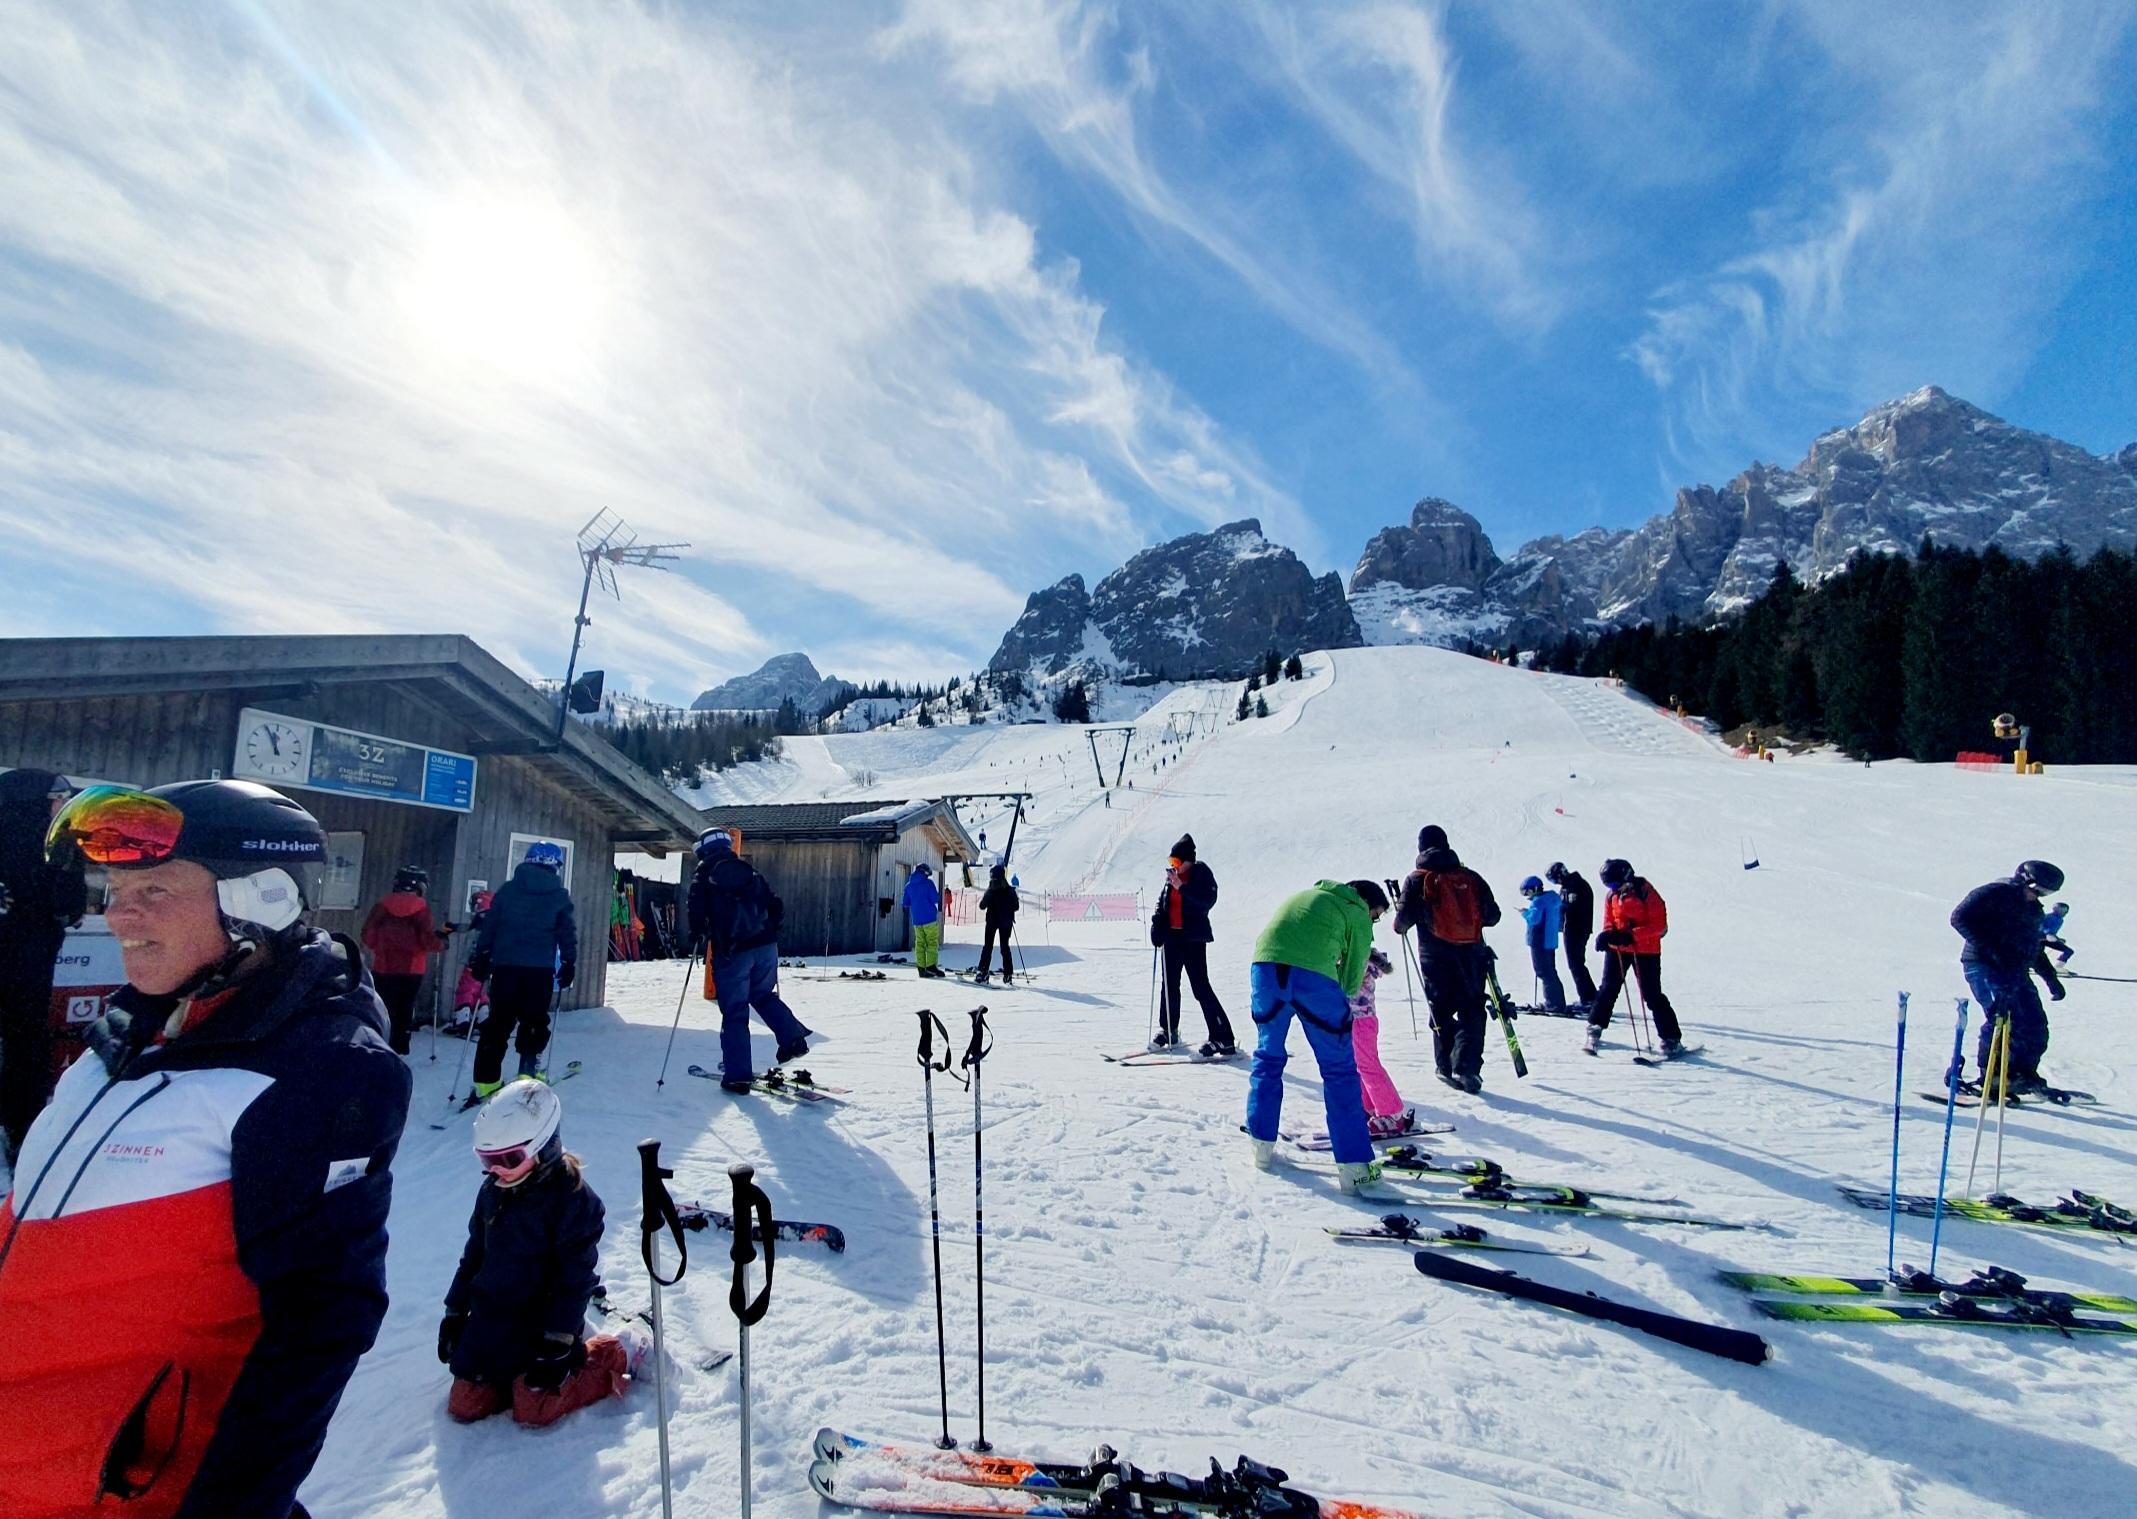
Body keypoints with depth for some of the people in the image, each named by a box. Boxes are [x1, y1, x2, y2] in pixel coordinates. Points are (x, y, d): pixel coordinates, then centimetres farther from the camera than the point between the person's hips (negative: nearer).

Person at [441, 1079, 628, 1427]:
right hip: (489, 1322, 7)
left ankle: (612, 1360, 12)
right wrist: (454, 1312, 12)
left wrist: (558, 1344, -19)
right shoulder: (493, 1189, 0)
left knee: (533, 1412, -6)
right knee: (464, 1407, 7)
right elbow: (474, 1254, 14)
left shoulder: (572, 1198, -22)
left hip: (540, 1324, -7)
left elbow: (577, 1278, -19)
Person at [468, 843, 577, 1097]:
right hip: (540, 968, -2)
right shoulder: (560, 896, 1)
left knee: (498, 1021, 9)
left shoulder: (507, 890, 7)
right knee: (534, 1021, 10)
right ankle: (528, 1071, 7)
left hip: (504, 965, 2)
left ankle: (486, 1080, 8)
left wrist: (481, 959, 13)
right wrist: (569, 965, 7)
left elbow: (488, 927, 7)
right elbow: (568, 934, 1)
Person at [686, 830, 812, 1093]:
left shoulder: (703, 877, 2)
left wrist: (698, 935, 12)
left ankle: (738, 1075, 5)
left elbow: (697, 916, -8)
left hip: (731, 952, -4)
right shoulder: (750, 871, 13)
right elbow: (778, 908, 10)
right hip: (765, 946, 4)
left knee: (734, 1013, 4)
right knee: (763, 995, 24)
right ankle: (793, 1037, 7)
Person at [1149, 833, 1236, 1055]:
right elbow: (1162, 903, 15)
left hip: (1193, 937, -6)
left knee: (1201, 987, -9)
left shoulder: (1202, 874, -9)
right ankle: (1168, 1031, 32)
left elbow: (1207, 902, -21)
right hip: (1172, 935, 6)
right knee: (1170, 984, 15)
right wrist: (1157, 926, 1)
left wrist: (1182, 887, -24)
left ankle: (1222, 1039, -5)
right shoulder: (1172, 875, 7)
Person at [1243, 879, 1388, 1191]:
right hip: (1313, 976, -5)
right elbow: (1351, 982, 13)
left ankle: (1262, 1145, 28)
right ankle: (1353, 1166, 12)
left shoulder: (1304, 895, 32)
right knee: (1339, 1070, 9)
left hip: (1265, 966, 5)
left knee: (1268, 1056, 22)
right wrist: (1340, 991, 34)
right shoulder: (1358, 916, 15)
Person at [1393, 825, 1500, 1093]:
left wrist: (1399, 925, 16)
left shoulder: (1417, 880, -4)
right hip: (1472, 955, 1)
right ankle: (1467, 1067, -5)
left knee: (1442, 1012, 13)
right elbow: (1492, 915, 8)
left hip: (1435, 957, -1)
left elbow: (1402, 922, -6)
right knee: (1472, 1011, 8)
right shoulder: (1471, 877, 3)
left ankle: (1446, 1066, 13)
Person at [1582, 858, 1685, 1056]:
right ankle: (1594, 1031, 12)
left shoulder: (1647, 894, -13)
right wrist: (1607, 935, -13)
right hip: (1617, 949, 4)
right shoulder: (1612, 896, 3)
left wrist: (1631, 935, -27)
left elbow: (1659, 926, -16)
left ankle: (1672, 1039, 9)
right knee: (1608, 990, 3)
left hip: (1646, 950, -4)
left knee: (1652, 995, -2)